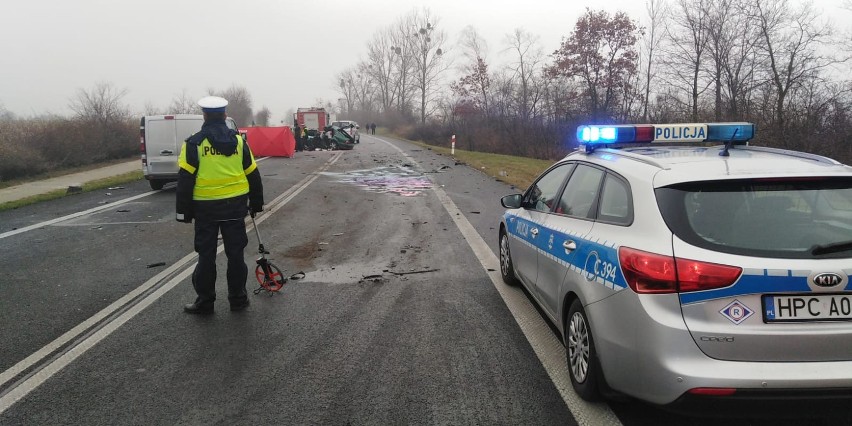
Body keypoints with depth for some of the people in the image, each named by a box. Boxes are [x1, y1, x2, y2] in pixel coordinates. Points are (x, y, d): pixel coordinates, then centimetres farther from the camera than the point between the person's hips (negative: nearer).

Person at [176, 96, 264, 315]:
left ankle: (205, 301, 13)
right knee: (235, 253, 10)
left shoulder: (194, 143, -6)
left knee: (206, 255, 6)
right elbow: (253, 175, 8)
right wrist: (256, 204, 18)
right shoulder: (238, 141, 3)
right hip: (235, 206, 2)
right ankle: (238, 298, 18)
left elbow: (185, 180, -9)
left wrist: (184, 211, -2)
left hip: (205, 207, -2)